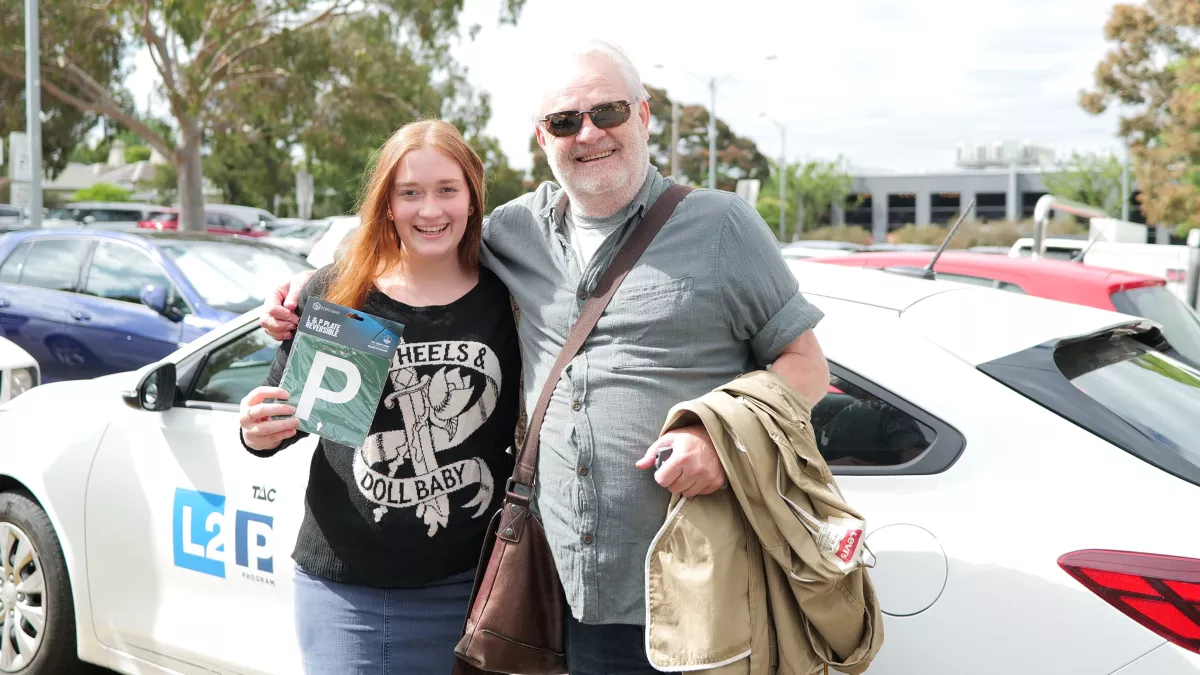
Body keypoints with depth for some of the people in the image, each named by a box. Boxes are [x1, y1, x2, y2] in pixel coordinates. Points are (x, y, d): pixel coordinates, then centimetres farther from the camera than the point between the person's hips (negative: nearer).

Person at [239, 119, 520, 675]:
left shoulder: (503, 304, -2)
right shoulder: (334, 294, -3)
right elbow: (284, 409, 9)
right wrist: (260, 434, -12)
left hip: (466, 588, 1)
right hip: (344, 588, 0)